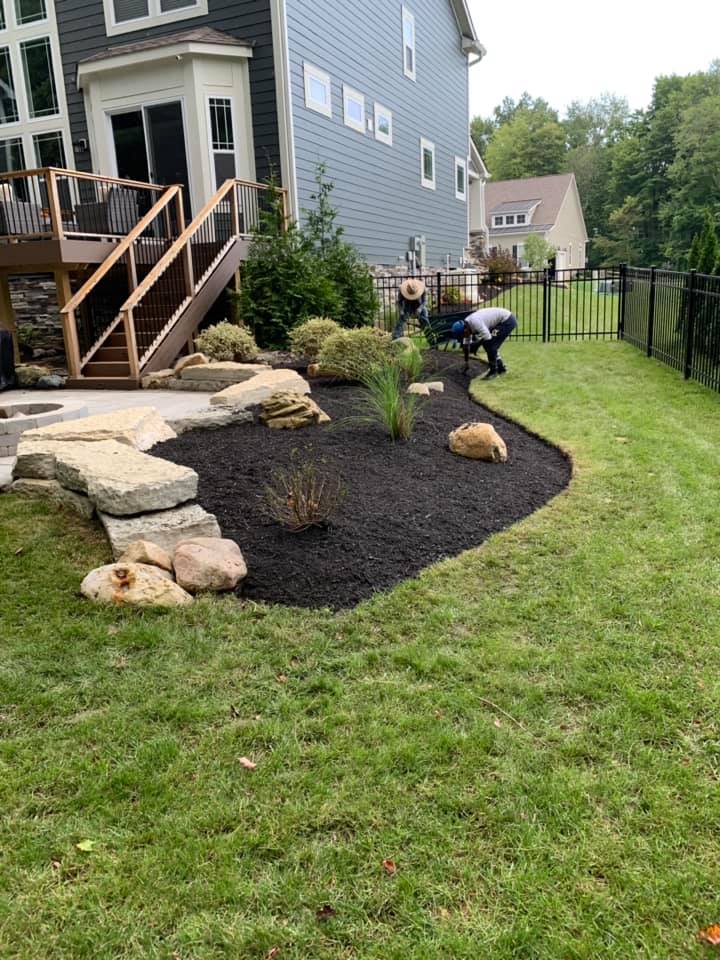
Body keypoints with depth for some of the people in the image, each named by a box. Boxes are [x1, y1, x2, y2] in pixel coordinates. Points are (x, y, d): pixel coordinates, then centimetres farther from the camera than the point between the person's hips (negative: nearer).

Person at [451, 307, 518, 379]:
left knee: (489, 344, -13)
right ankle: (501, 368, 24)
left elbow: (487, 337, -30)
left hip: (508, 321, -9)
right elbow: (466, 345, 10)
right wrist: (466, 363, 17)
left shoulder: (474, 322, -29)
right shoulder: (466, 325, 1)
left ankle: (493, 371, 1)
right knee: (489, 344, 11)